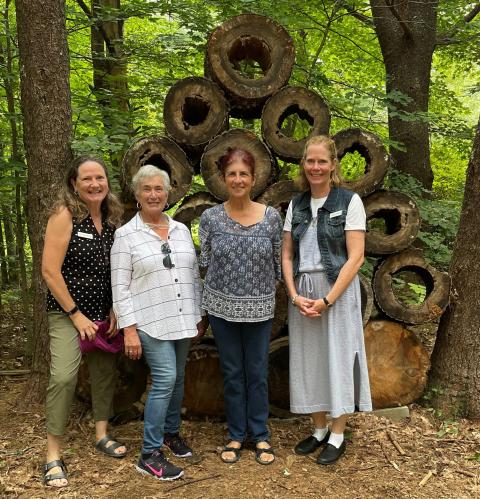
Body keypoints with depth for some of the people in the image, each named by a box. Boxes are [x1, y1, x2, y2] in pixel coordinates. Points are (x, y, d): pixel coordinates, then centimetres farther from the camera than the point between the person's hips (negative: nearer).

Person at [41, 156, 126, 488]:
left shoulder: (112, 219, 4)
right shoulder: (64, 215, -13)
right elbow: (50, 270, -16)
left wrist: (115, 310, 1)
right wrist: (76, 315, -14)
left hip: (104, 313, 6)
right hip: (68, 313, -6)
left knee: (105, 372, 13)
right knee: (64, 377, -15)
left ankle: (102, 435, 32)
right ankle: (53, 456, -1)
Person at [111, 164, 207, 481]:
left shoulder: (182, 230, 9)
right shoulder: (126, 235, -5)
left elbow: (194, 276, 14)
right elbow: (120, 286, -8)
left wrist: (199, 316, 13)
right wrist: (129, 330, -13)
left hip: (182, 321, 5)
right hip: (151, 323, -5)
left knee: (178, 378, 14)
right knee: (164, 380, -12)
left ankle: (171, 432, 34)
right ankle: (150, 455, 0)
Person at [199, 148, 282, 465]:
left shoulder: (271, 217, -5)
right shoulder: (210, 217, -4)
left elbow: (278, 262, 5)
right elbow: (205, 261, 5)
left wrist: (264, 288, 7)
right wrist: (225, 284, 4)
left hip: (259, 308, 0)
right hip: (222, 307, 1)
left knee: (258, 372, 9)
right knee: (232, 372, 12)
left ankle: (260, 435, 26)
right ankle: (236, 435, 27)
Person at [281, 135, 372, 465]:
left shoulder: (350, 201, -6)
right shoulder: (297, 205, 8)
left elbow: (356, 257, -12)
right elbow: (287, 255, 7)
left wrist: (327, 300, -16)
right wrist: (295, 295, -7)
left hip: (337, 290, -4)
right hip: (302, 293, 5)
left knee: (337, 358, 4)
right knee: (309, 359, 10)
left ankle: (338, 435, 19)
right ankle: (319, 429, 27)